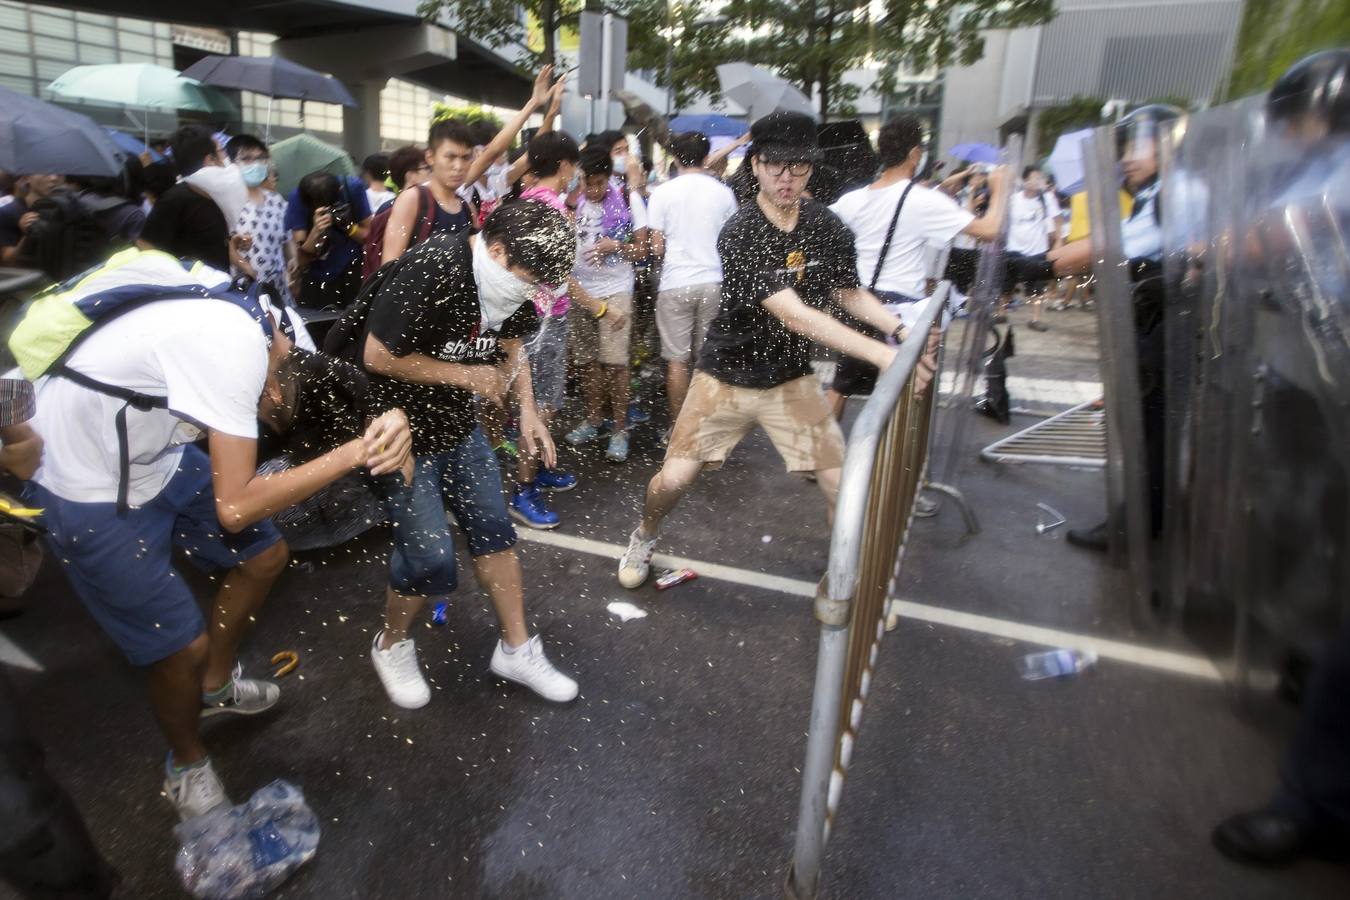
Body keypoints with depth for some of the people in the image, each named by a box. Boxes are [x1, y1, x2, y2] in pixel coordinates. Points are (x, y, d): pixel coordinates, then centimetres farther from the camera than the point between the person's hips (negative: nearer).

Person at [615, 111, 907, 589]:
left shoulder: (828, 228, -5)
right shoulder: (740, 235, -22)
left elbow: (852, 295, 9)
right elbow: (794, 315, -32)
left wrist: (901, 328, -11)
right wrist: (880, 354, -40)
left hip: (792, 380, 4)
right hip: (726, 378, -3)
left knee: (844, 486, -1)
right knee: (673, 478, 0)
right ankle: (644, 537, 34)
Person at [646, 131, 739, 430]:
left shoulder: (663, 192, -3)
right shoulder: (723, 192, 3)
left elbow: (657, 248, -4)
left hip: (675, 284, -2)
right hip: (713, 282, 2)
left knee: (677, 360, 4)